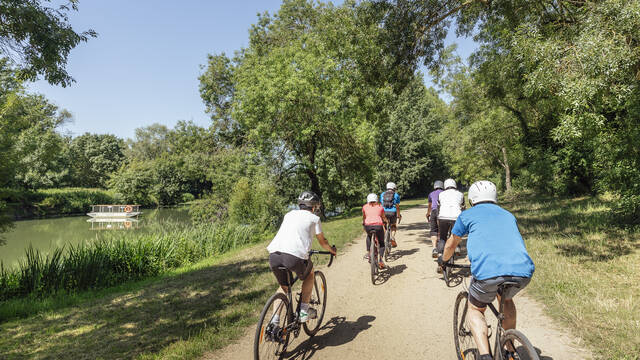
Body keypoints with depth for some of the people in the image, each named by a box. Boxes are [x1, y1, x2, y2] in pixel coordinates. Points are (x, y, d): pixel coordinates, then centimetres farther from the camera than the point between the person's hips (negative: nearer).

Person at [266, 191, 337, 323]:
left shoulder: (289, 214, 29)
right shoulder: (314, 218, 16)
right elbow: (322, 242, 25)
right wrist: (332, 250, 47)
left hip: (274, 255, 5)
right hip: (295, 256, -4)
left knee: (283, 286, 28)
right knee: (310, 273, 28)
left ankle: (274, 320, 17)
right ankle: (304, 311, 23)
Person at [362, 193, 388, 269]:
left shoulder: (365, 207, 20)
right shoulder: (380, 206, 21)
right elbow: (384, 218, 34)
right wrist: (386, 221, 54)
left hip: (368, 226, 1)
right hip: (378, 225, -1)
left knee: (369, 236, 34)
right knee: (381, 243, 18)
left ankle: (368, 252, 24)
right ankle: (380, 260, 3)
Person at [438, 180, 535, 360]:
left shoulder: (467, 215, 20)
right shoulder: (508, 215, 30)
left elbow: (451, 245, 32)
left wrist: (443, 260, 53)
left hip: (488, 272, -4)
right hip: (523, 272, 4)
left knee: (475, 310, 22)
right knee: (506, 298, 36)